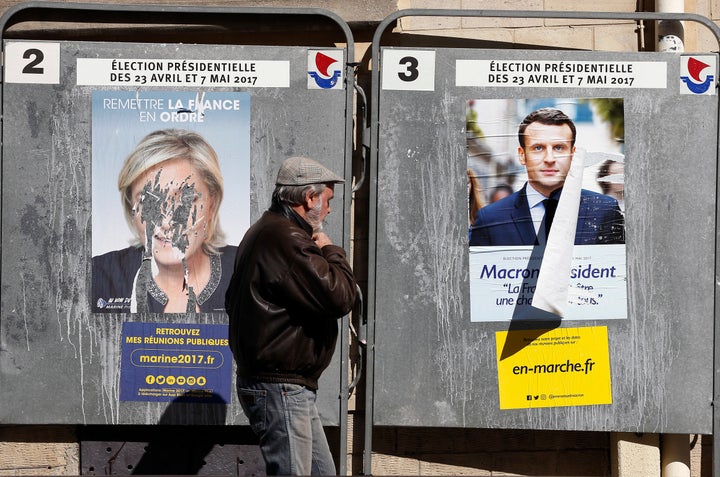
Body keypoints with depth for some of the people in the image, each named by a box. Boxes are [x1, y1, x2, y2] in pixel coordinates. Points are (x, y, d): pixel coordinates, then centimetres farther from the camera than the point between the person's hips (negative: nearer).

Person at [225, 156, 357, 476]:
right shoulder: (285, 238, -20)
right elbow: (340, 296, -24)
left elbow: (233, 302, 27)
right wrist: (331, 252, -5)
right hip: (281, 389, -11)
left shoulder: (262, 232, 17)